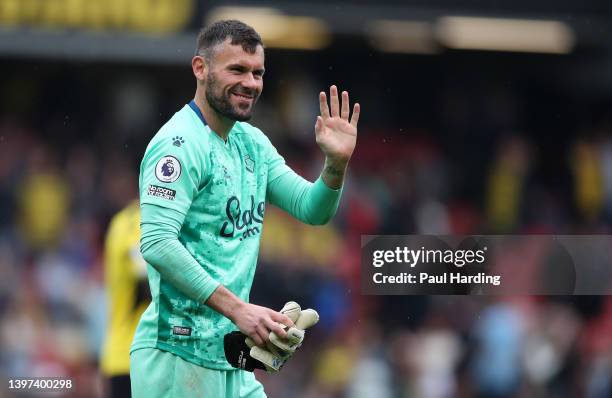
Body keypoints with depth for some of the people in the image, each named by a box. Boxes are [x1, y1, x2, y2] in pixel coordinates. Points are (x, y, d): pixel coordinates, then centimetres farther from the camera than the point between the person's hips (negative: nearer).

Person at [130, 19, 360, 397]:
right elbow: (156, 244, -21)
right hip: (179, 355, -8)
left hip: (230, 358, 8)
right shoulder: (180, 143, -13)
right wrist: (237, 308, -24)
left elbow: (312, 209, 14)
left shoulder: (253, 143, 14)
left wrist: (337, 163, -7)